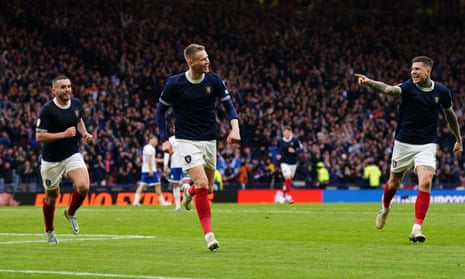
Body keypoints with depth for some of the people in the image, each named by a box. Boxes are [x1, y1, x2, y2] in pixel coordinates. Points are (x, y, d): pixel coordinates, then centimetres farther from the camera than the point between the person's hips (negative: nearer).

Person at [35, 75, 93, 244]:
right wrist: (64, 134, -26)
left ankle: (71, 213, 10)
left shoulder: (76, 104, 0)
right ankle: (50, 232, 36)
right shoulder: (47, 110, -18)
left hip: (72, 155, 3)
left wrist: (84, 134, 3)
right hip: (51, 160, -3)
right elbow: (39, 136, -20)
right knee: (52, 196, 11)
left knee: (83, 186, -21)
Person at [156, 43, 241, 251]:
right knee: (202, 184, -19)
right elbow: (160, 111, 3)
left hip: (209, 140, 4)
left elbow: (228, 105, 5)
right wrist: (164, 140, -3)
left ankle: (190, 191, 49)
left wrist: (234, 128, -14)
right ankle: (209, 234, -12)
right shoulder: (174, 84, -10)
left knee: (207, 188, 11)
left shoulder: (214, 80, -3)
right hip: (187, 140, -4)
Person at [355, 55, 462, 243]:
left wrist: (458, 140, 22)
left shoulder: (442, 92, -4)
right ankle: (385, 208, 46)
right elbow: (389, 89, -35)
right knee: (394, 182, 14)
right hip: (404, 143, -1)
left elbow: (450, 114, 15)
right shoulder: (408, 87, -13)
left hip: (427, 145, 1)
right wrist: (370, 83, -56)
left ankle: (417, 228, -14)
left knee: (425, 183, -17)